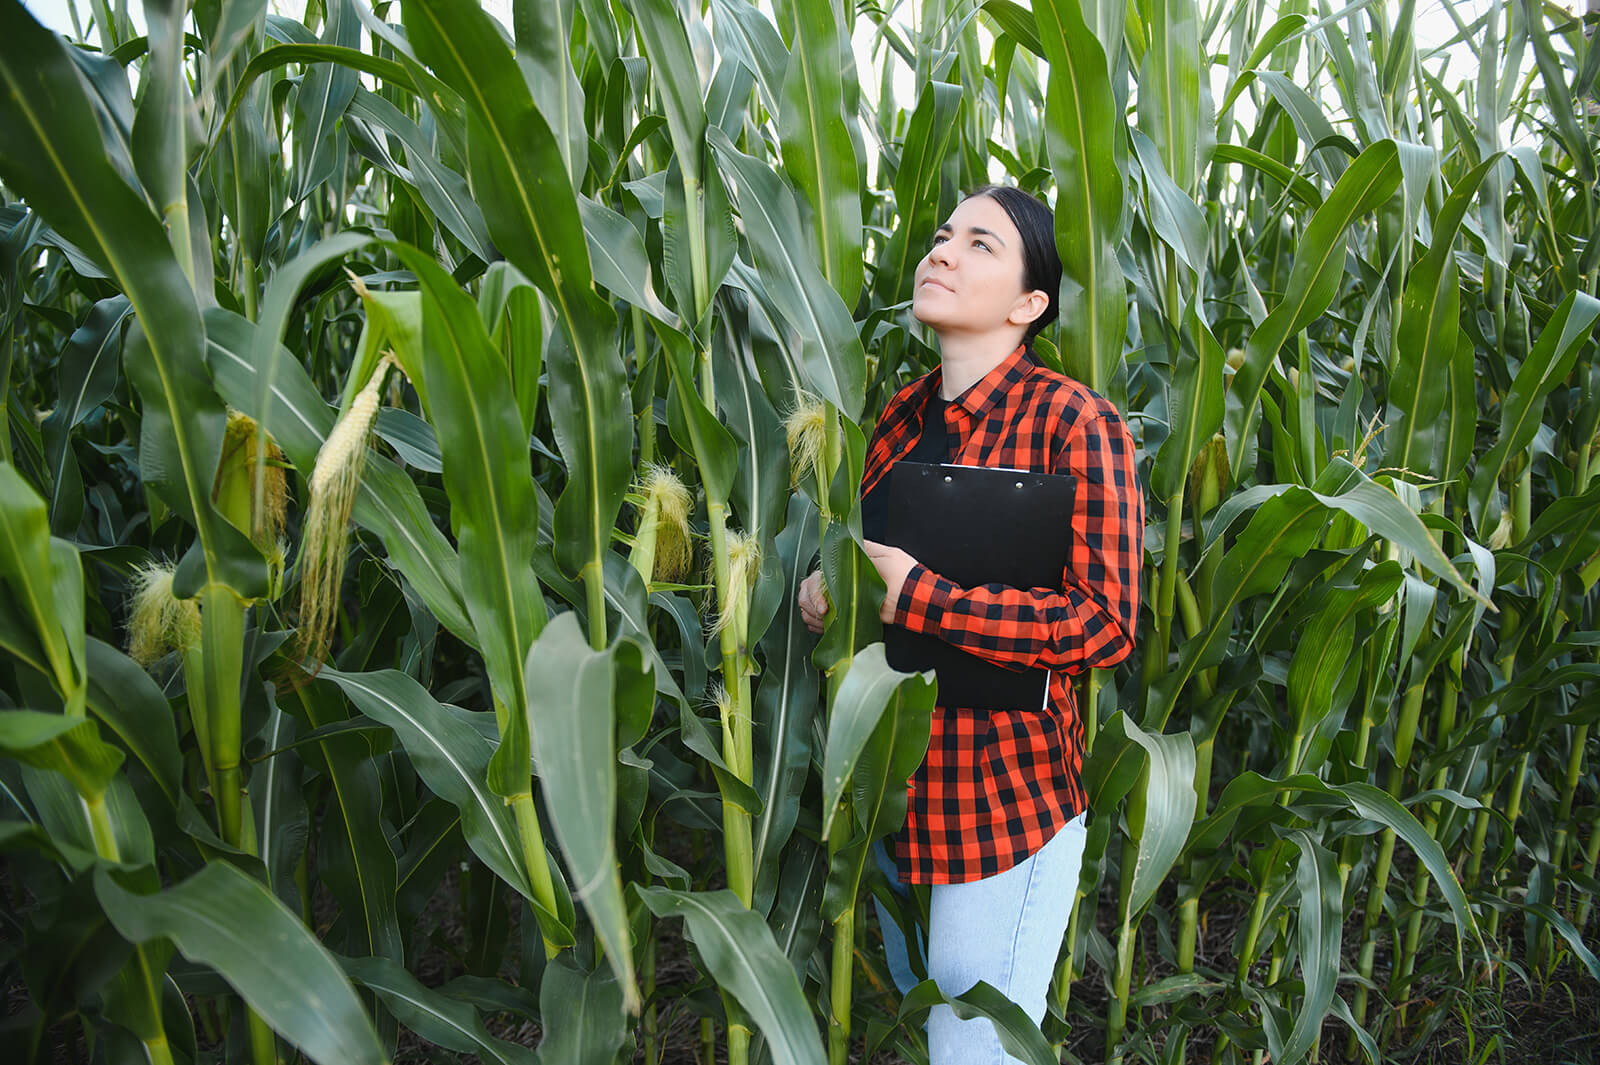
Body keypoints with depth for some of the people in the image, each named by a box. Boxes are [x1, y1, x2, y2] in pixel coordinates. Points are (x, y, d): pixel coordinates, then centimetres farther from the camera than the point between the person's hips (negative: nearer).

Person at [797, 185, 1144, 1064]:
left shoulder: (1073, 422, -15)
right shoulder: (901, 415, 5)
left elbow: (1105, 624, -21)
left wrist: (914, 596, -24)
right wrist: (820, 586, -3)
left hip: (1006, 787, -7)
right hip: (892, 784, 7)